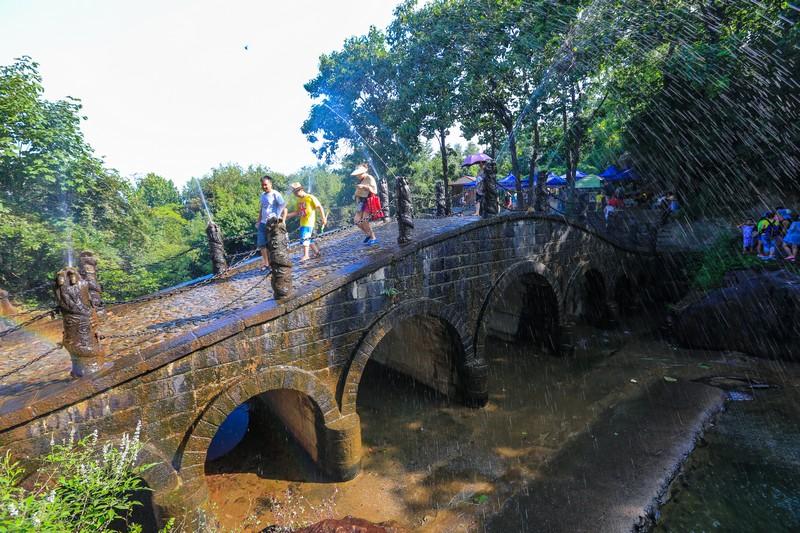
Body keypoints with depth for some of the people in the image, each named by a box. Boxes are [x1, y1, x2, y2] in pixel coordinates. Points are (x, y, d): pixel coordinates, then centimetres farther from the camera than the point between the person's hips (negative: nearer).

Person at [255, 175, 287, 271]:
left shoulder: (275, 194, -9)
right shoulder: (262, 195, 14)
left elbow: (284, 207, -14)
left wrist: (283, 220, -24)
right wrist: (258, 221, 18)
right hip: (263, 223, 7)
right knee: (261, 244, 8)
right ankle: (266, 263, 20)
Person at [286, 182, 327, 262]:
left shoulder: (310, 197, -9)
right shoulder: (299, 200, 13)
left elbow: (320, 207, -9)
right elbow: (298, 212, 17)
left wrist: (323, 218, -14)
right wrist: (289, 215, 5)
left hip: (309, 222, -8)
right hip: (302, 222, 8)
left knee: (305, 237, -15)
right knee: (309, 238, 13)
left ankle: (306, 255, -12)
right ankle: (317, 252, 27)